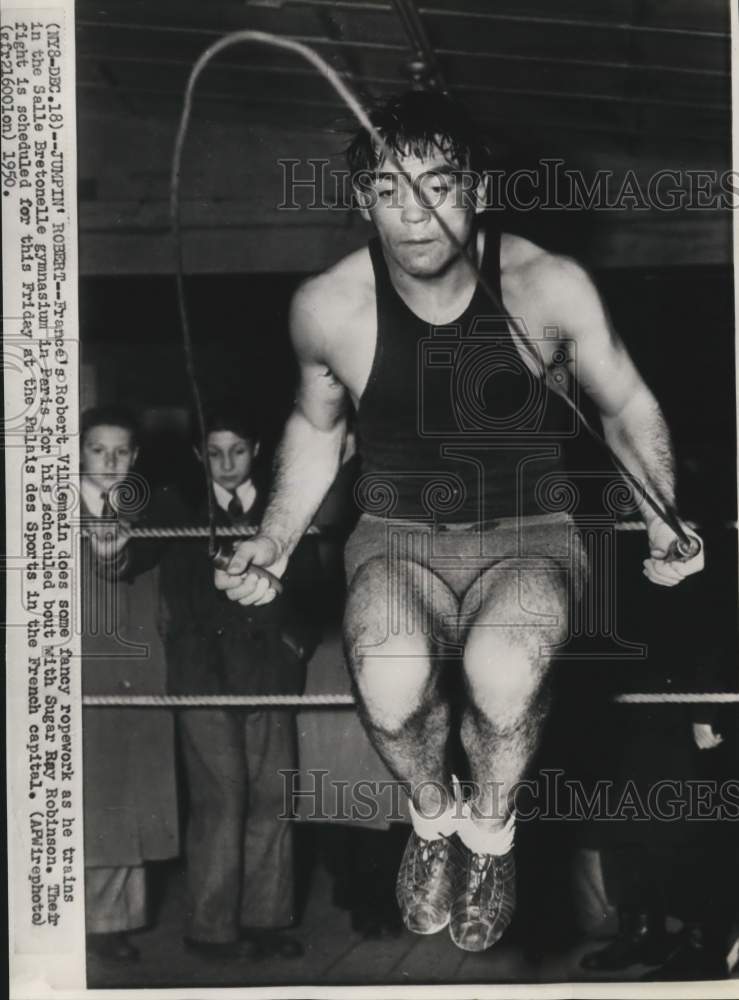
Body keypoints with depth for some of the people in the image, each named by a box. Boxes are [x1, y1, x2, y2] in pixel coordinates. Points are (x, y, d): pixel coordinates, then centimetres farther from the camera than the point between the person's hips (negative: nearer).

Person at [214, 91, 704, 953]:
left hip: (529, 535, -1)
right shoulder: (327, 307, -8)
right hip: (398, 539, 1)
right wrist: (274, 540, 0)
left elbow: (628, 409, 3)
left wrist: (662, 522, -12)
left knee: (501, 675, -35)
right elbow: (316, 427, 12)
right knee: (390, 687, -32)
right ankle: (431, 817, 7)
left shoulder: (550, 286, -13)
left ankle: (489, 829, 2)